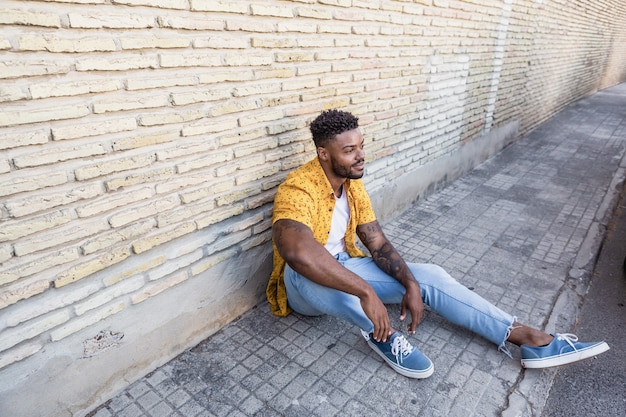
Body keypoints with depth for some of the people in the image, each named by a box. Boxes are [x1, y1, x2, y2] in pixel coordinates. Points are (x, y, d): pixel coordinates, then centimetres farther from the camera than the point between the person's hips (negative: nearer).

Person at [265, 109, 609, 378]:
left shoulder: (352, 183, -3)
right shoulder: (298, 191, -28)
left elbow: (377, 243, -3)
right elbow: (297, 252, -49)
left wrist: (411, 283, -19)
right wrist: (366, 292, -46)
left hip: (345, 270, 6)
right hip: (305, 288, -6)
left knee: (429, 275, -8)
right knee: (310, 272, -44)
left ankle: (526, 338, -2)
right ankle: (379, 333, -18)